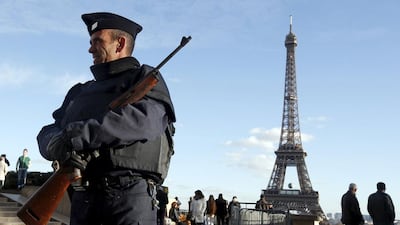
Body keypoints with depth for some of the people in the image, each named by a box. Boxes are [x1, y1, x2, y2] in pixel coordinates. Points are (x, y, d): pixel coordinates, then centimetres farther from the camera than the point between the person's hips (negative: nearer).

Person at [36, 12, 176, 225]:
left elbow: (145, 120, -14)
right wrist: (60, 146, -11)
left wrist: (81, 134, -18)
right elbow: (47, 135, 14)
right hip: (84, 196, 5)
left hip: (129, 193, -5)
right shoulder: (80, 92, 24)